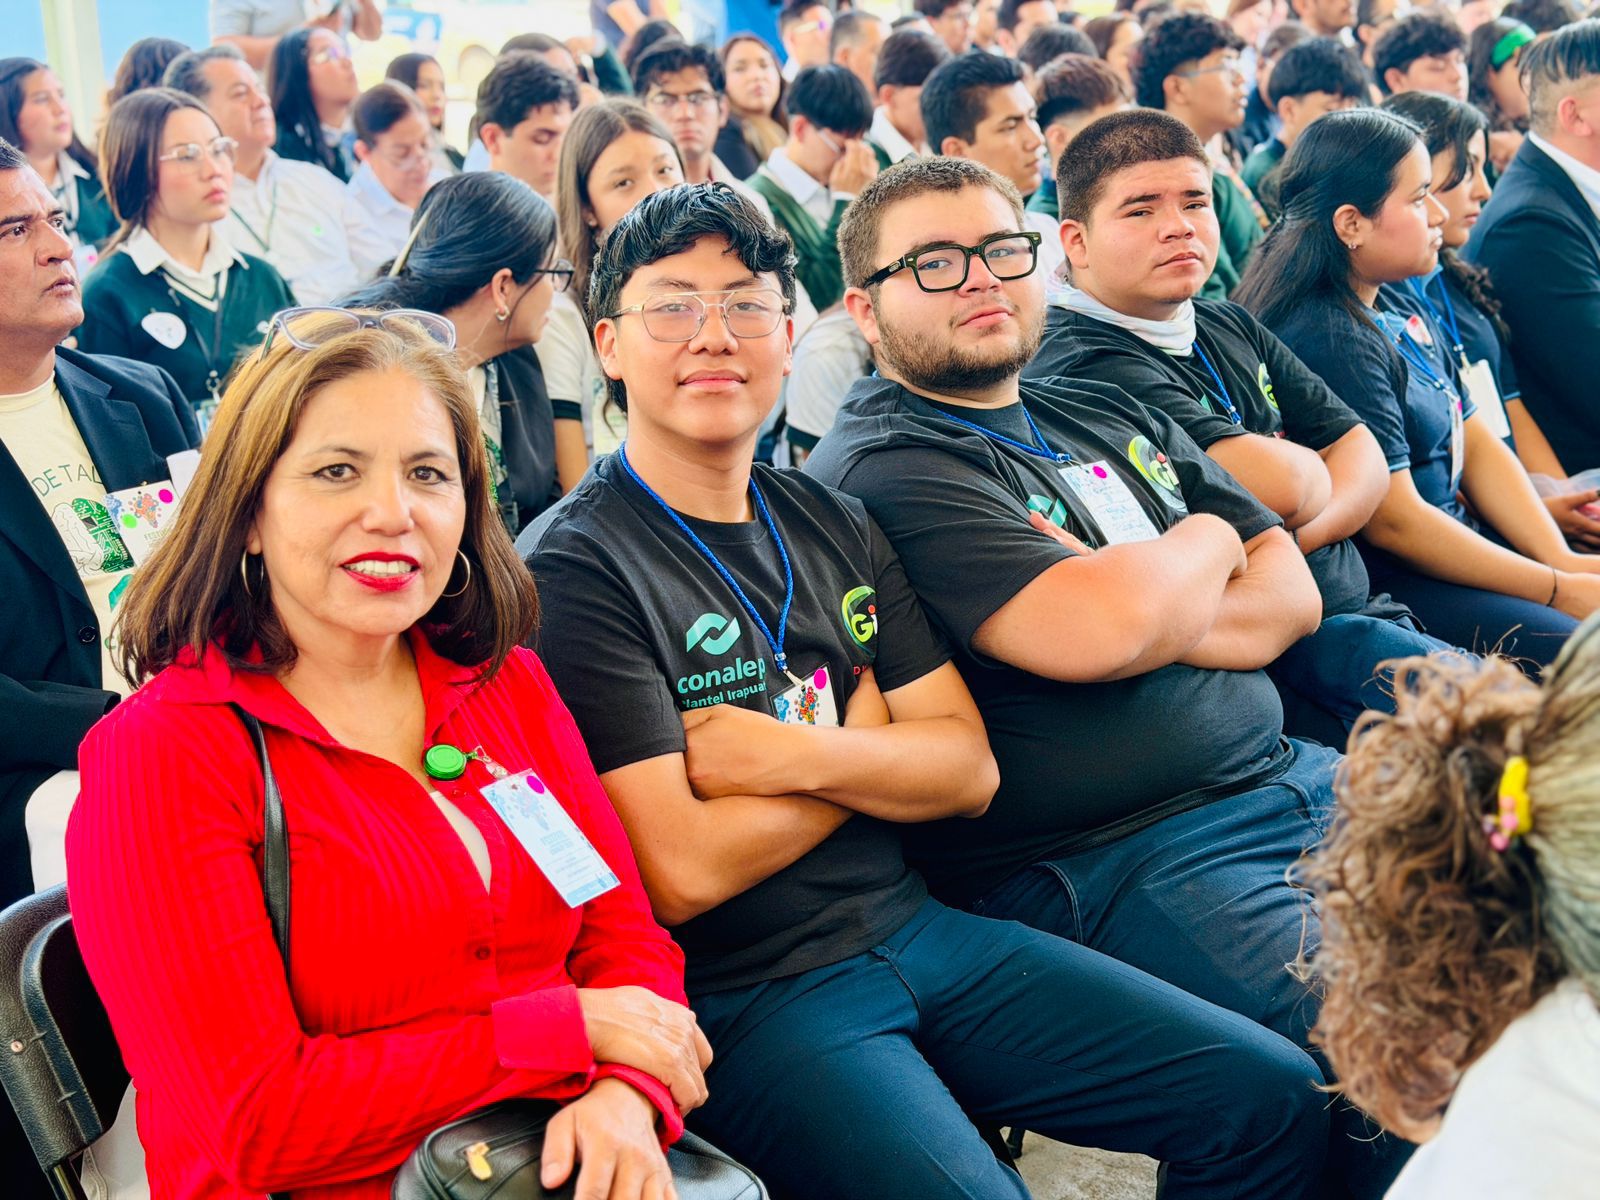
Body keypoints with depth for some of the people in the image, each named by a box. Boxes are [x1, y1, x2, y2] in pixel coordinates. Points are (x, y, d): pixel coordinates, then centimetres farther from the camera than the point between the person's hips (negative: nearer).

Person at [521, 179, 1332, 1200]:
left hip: (920, 927, 7)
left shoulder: (832, 524, 11)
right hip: (749, 997, -6)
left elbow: (969, 770, 5)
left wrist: (795, 755, -14)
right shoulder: (575, 568, -11)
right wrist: (866, 739, -4)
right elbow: (683, 873, -18)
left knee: (1276, 1098, 0)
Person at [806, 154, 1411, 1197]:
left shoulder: (1112, 416, 16)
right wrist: (1207, 541, -1)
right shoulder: (879, 468, -10)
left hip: (1288, 774, 9)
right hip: (1114, 863, -8)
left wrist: (1159, 606, -11)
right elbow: (1095, 632, -23)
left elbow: (1292, 594, 11)